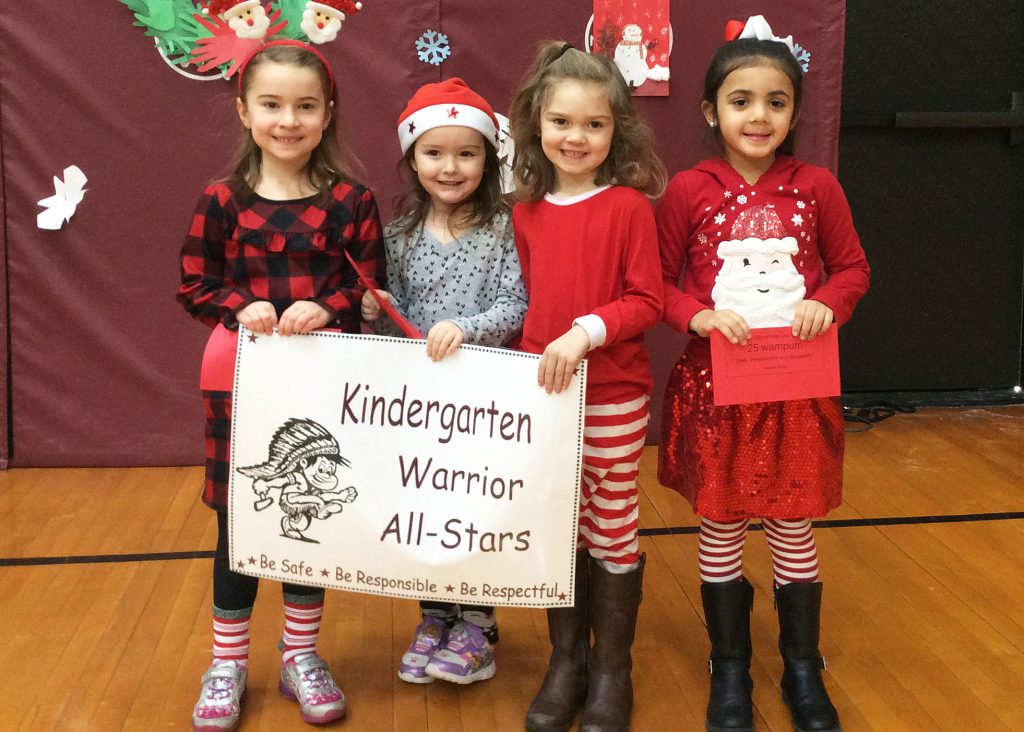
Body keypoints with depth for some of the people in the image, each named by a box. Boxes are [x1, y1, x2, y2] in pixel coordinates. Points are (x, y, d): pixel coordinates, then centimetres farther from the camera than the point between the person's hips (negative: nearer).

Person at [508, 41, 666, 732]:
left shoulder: (629, 205, -7)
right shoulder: (527, 210, 5)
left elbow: (648, 302, -10)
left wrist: (588, 330, -22)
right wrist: (537, 352, 1)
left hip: (614, 397, -3)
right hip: (542, 392, 4)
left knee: (613, 532, 8)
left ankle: (612, 669, 24)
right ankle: (566, 660, 28)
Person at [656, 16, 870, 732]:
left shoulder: (817, 187, -2)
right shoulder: (688, 191, -5)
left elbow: (852, 268, 7)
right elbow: (659, 282, 0)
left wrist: (828, 303, -13)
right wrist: (698, 316, -18)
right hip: (714, 386, 0)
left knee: (794, 529, 11)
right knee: (721, 527, 10)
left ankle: (804, 669, 30)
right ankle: (729, 669, 28)